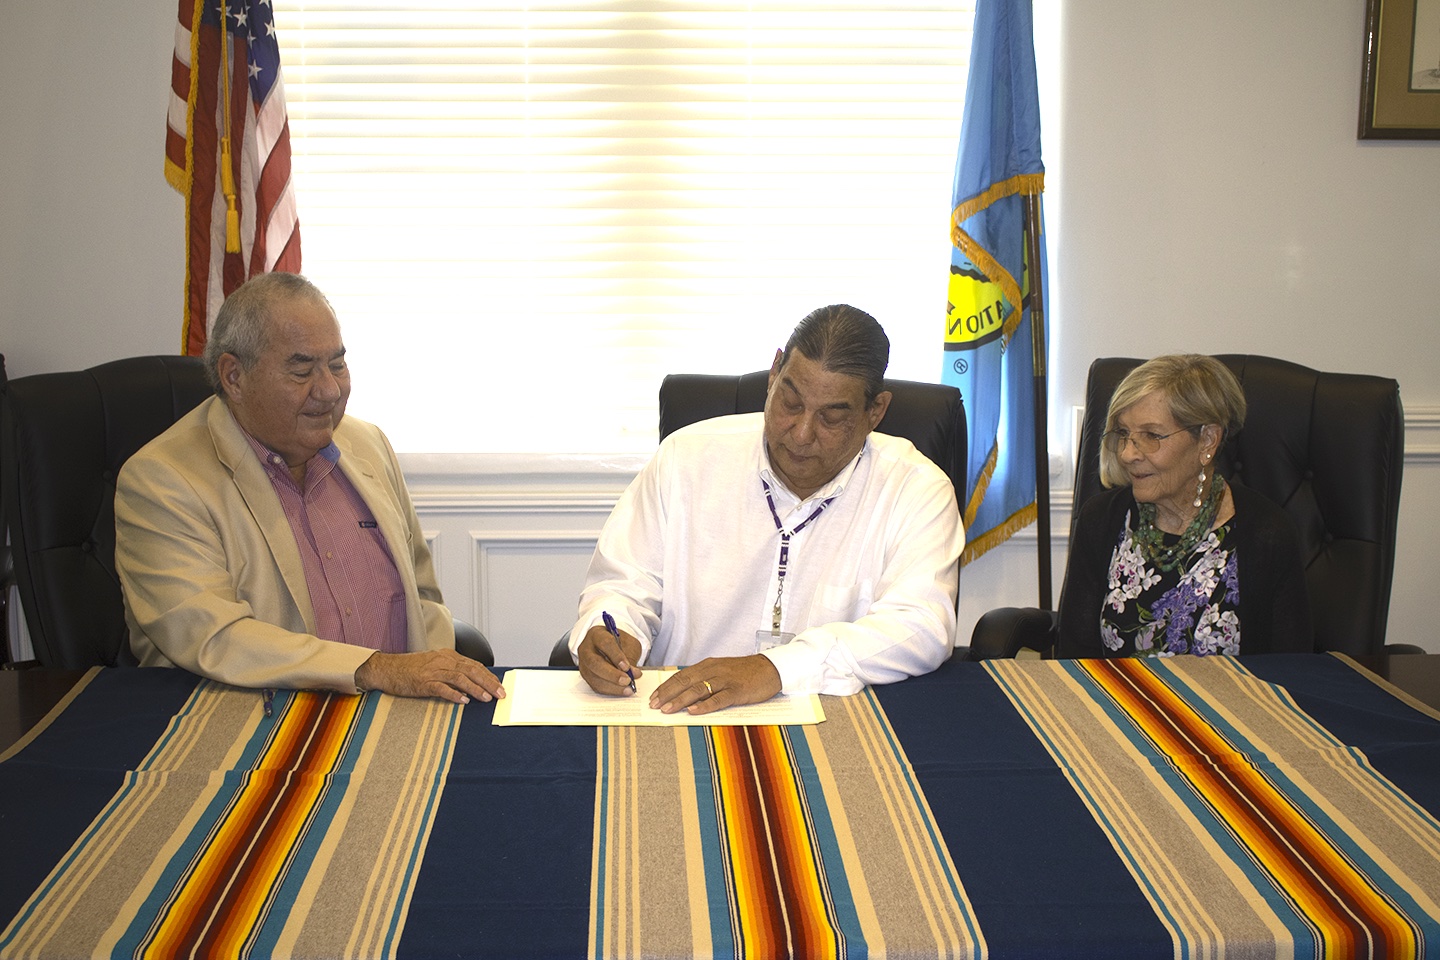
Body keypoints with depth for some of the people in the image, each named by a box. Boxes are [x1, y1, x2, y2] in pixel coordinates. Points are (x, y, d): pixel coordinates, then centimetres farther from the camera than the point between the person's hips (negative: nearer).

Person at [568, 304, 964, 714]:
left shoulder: (916, 490, -4)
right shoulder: (687, 459, 3)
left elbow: (921, 627, -17)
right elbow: (625, 585, 7)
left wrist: (774, 668, -28)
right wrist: (611, 636, -17)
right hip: (678, 725, 2)